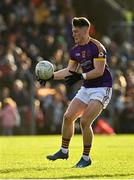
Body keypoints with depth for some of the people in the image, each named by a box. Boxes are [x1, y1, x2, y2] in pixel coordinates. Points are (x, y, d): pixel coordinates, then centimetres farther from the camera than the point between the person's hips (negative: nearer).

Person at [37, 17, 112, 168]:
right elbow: (70, 70, 14)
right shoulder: (75, 50, 7)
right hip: (86, 88, 8)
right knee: (68, 117, 0)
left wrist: (80, 76, -31)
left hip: (101, 89, -8)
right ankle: (64, 151, 15)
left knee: (85, 121, -17)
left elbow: (99, 71, -22)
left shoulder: (97, 47, -17)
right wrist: (51, 76, 5)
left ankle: (86, 158, -3)